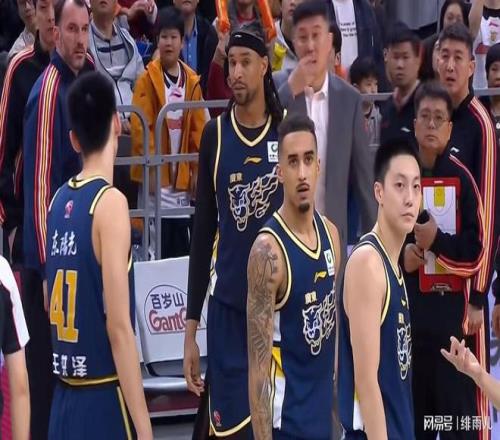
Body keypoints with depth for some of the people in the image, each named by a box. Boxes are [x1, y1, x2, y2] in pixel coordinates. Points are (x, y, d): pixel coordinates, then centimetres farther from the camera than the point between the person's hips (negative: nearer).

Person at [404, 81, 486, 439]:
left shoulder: (462, 179, -5)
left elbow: (477, 253, -7)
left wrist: (437, 241, -19)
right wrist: (400, 254, -1)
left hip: (452, 311, -5)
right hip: (407, 310, 5)